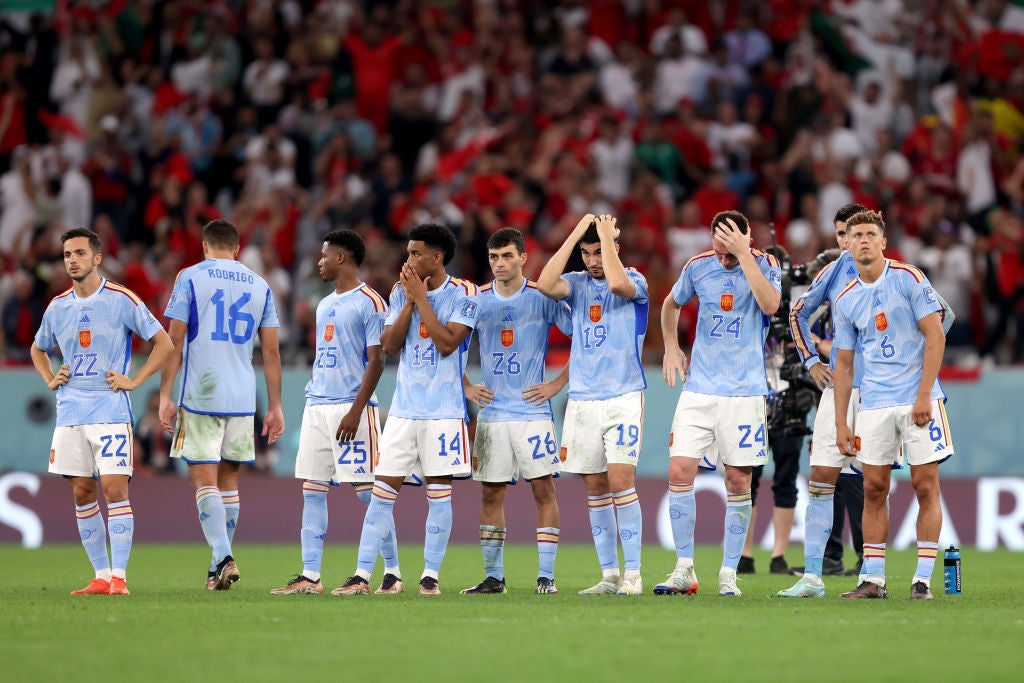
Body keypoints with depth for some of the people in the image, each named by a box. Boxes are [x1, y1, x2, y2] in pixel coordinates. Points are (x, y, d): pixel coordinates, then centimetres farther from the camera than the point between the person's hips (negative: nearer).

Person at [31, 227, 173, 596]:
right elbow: (38, 349, 30)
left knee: (114, 488, -13)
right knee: (82, 492, 4)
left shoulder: (122, 300, -4)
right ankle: (101, 576, 10)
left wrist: (134, 381, -7)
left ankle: (119, 577, -13)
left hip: (110, 412, -5)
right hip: (69, 413, 5)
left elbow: (164, 343, -1)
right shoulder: (58, 306, 11)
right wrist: (50, 379, 12)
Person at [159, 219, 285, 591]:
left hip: (199, 395, -4)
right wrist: (275, 407, 14)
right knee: (228, 480, 13)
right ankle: (219, 566, 15)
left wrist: (165, 396, -3)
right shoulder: (260, 286, 11)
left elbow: (174, 341, -5)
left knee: (204, 481, -3)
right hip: (243, 399, 4)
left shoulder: (190, 278, 0)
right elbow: (271, 353, 10)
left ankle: (224, 559, -19)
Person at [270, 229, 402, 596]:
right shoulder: (324, 305, 19)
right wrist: (315, 396, 17)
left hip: (352, 406, -8)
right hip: (316, 407, 8)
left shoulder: (370, 303, -6)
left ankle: (392, 572, 1)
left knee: (368, 489, -6)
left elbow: (376, 361, -11)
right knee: (312, 490, 3)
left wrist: (355, 411, -17)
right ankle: (310, 575, 3)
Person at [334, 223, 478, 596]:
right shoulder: (401, 291, 8)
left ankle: (431, 575, 7)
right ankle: (362, 575, 1)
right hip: (404, 408, 4)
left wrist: (421, 298, -13)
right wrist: (409, 301, -7)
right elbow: (389, 345, 2)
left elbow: (447, 343, -16)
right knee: (383, 488, 0)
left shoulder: (463, 293, -5)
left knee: (439, 490, -1)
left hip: (443, 409, -4)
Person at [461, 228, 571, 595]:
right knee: (490, 493, 3)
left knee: (543, 488, -6)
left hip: (532, 410, -3)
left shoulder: (542, 298, -4)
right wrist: (466, 387, 8)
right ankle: (493, 576, 10)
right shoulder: (476, 300, 5)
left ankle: (546, 575, -4)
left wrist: (558, 383, -6)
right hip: (491, 411, 3)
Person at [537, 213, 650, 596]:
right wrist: (575, 235, -6)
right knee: (595, 488, 4)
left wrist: (606, 236, -11)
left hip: (623, 397, -4)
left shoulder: (635, 282, 0)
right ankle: (609, 575, 10)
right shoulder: (577, 284, 11)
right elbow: (545, 284, -9)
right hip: (582, 402, 4)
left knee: (620, 482, -13)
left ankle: (632, 574, -10)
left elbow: (617, 282, -24)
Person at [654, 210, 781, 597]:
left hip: (745, 390, -2)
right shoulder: (698, 266, 4)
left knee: (738, 482, -1)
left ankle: (729, 575, 7)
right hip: (699, 388, 2)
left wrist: (743, 254, -25)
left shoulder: (764, 264, -4)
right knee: (680, 471, -7)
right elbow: (671, 305, 23)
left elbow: (770, 304, -25)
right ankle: (684, 569, 2)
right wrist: (671, 348, 11)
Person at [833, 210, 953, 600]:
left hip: (917, 401, -4)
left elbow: (935, 335, -7)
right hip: (874, 404, 4)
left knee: (925, 487, -4)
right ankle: (873, 580, 6)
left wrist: (924, 395, -14)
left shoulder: (909, 278, -4)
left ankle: (923, 579, -1)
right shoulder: (846, 301, 9)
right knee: (874, 490, 2)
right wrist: (840, 424, 8)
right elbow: (843, 364, 14)